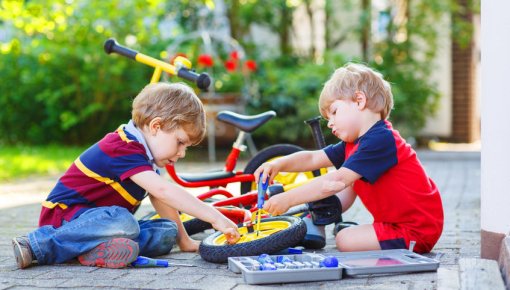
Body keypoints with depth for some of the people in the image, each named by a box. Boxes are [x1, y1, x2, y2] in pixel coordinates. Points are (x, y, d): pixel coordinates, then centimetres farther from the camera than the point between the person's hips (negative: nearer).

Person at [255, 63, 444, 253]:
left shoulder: (380, 140, -24)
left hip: (418, 232, -10)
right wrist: (278, 164, -10)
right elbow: (313, 158, 9)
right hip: (395, 220, 10)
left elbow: (337, 181, -30)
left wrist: (288, 199, -28)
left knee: (345, 240, -20)